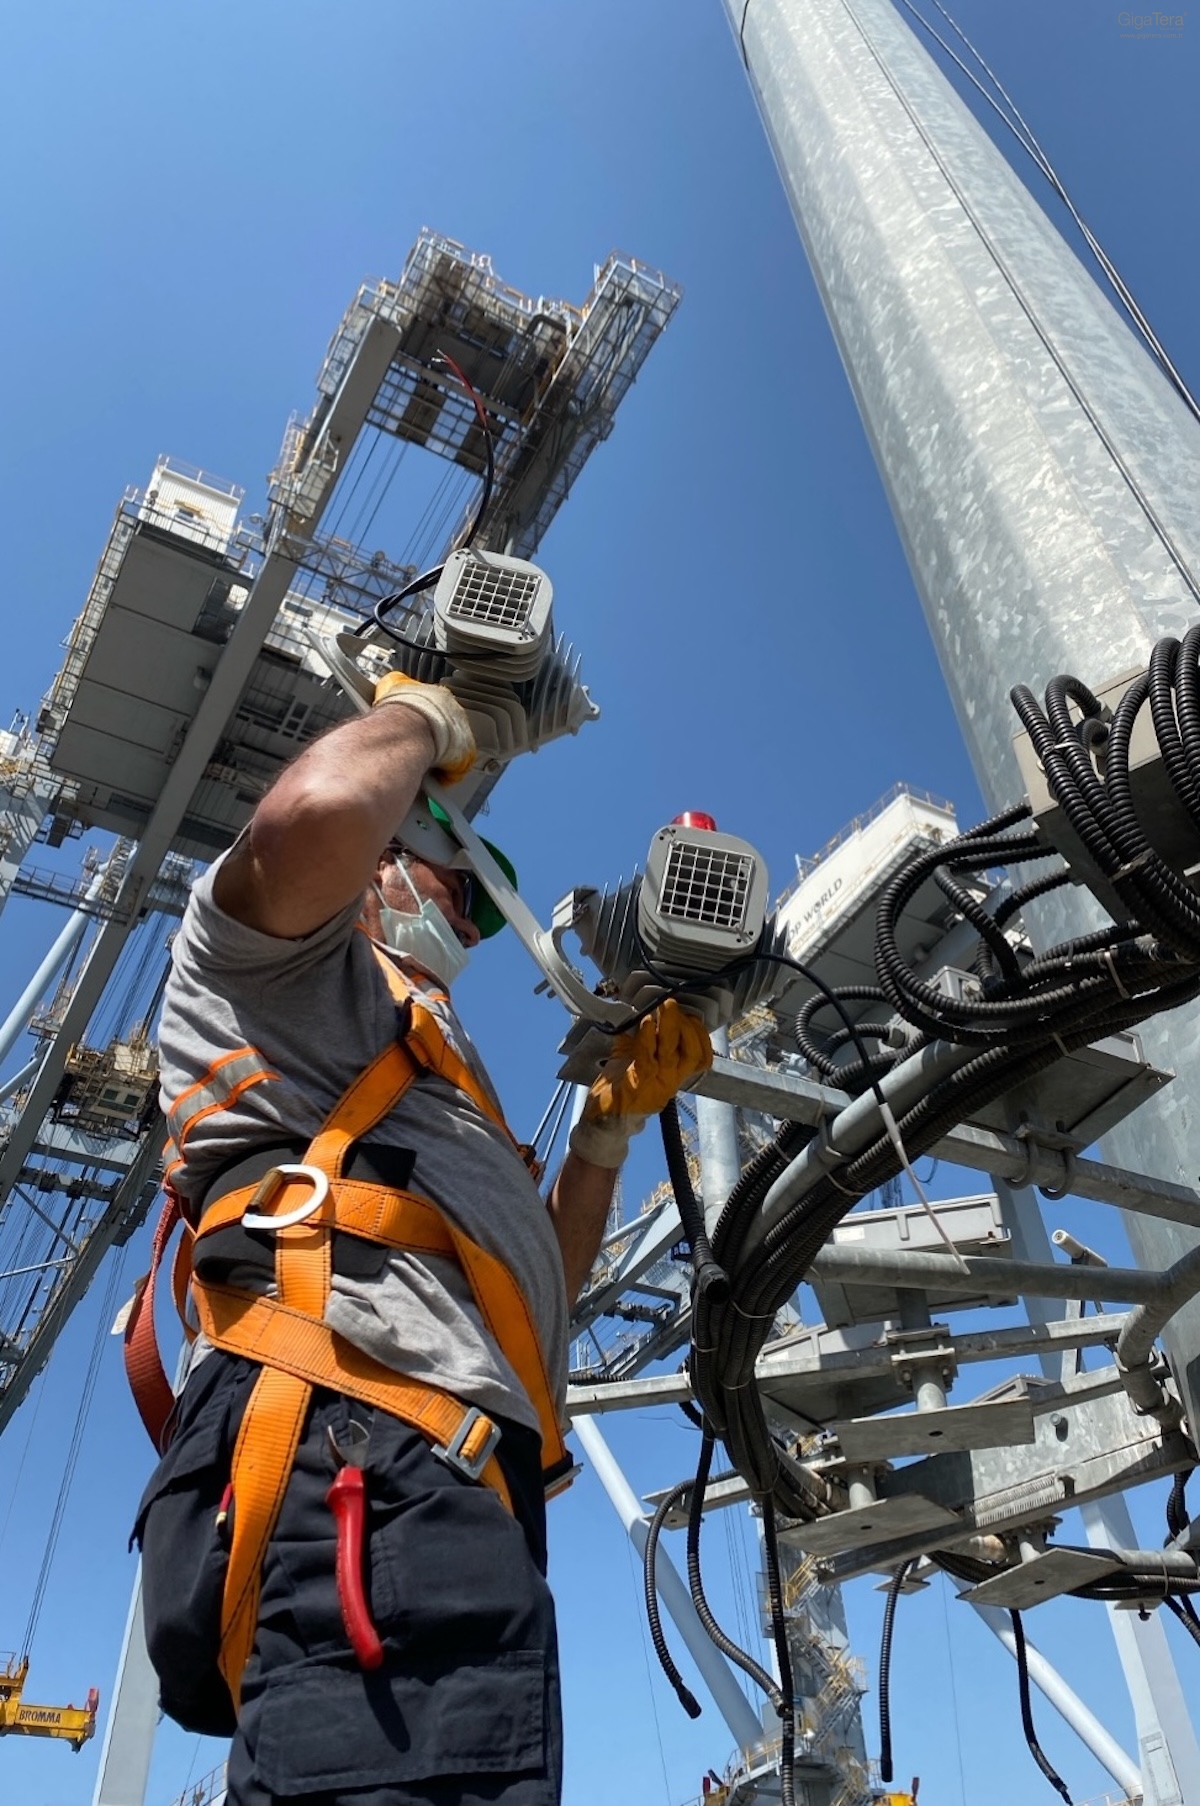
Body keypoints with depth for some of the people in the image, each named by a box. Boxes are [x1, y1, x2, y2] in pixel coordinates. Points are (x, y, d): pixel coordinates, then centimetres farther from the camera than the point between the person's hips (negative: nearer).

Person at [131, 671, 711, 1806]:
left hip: (455, 1488, 10)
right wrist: (421, 719, 11)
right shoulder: (269, 957, 15)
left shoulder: (427, 1101, 38)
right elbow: (319, 813, -12)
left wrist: (612, 1120, 28)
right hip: (355, 1456, -9)